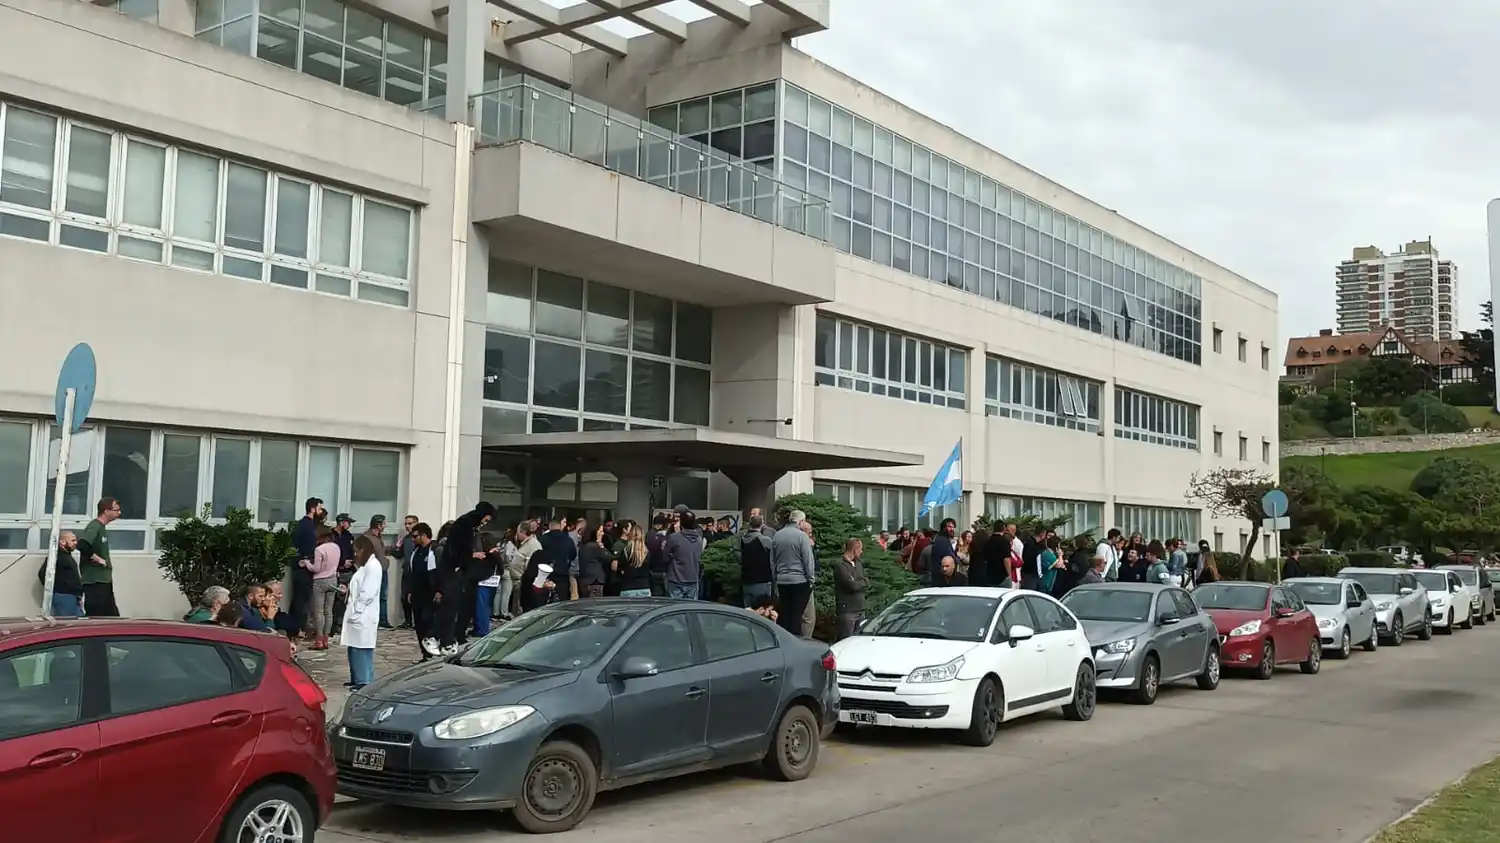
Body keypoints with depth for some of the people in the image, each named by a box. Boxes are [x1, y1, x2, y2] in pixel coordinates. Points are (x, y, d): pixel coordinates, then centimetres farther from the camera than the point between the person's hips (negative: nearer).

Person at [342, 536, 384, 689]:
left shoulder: (373, 566, -14)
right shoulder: (365, 565, 17)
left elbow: (367, 594, -19)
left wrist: (355, 611, -16)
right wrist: (348, 589, 10)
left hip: (363, 616, -10)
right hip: (358, 615, 10)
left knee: (362, 649, -5)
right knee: (354, 648, 13)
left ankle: (365, 681, 0)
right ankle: (357, 679, 20)